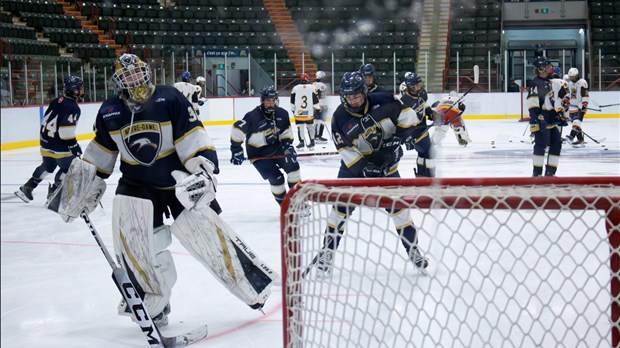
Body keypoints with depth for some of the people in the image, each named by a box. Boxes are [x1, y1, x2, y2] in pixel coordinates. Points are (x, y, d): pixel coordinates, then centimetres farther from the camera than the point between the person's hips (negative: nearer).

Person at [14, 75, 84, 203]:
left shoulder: (56, 102, 7)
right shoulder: (73, 108, -19)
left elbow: (45, 120, 13)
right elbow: (66, 130, -24)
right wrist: (74, 146, -15)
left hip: (46, 141, 9)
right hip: (59, 146, -9)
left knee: (48, 166, 26)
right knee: (69, 167, 6)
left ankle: (26, 188, 30)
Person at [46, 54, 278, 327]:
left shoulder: (170, 99, -12)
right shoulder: (109, 112, 0)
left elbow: (194, 139, -13)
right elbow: (99, 156, 12)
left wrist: (204, 170, -24)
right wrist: (81, 190, 14)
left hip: (178, 181, -3)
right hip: (135, 184, 3)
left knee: (207, 234, -5)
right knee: (132, 239, -10)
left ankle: (255, 286, 8)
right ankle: (153, 304, 8)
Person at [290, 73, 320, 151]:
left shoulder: (295, 88, -1)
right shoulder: (312, 88, -2)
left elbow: (292, 101, 4)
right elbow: (315, 100, 1)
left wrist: (293, 110, 16)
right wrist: (318, 109, 13)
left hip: (298, 112, -1)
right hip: (309, 112, 1)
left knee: (300, 127, 4)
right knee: (310, 126, 11)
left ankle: (301, 143, 1)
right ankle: (312, 143, 14)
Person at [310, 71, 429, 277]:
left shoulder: (382, 102, -15)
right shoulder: (340, 118, -16)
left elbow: (408, 116, -8)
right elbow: (346, 150, -16)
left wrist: (397, 137, -20)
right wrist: (365, 168, -23)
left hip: (386, 162, 1)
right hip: (355, 164, -1)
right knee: (342, 205, -8)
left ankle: (412, 248, 12)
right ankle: (328, 250, 2)